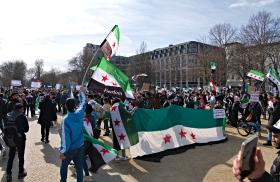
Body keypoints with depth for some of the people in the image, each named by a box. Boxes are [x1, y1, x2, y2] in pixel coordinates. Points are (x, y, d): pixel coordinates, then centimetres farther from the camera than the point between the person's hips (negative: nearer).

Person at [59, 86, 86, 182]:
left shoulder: (66, 119, -23)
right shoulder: (80, 113, -12)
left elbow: (65, 136, -22)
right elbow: (83, 102, 7)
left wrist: (62, 151, -13)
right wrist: (82, 92, 21)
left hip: (70, 148, -3)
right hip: (80, 146, 3)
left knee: (64, 166, 22)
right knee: (79, 166, 15)